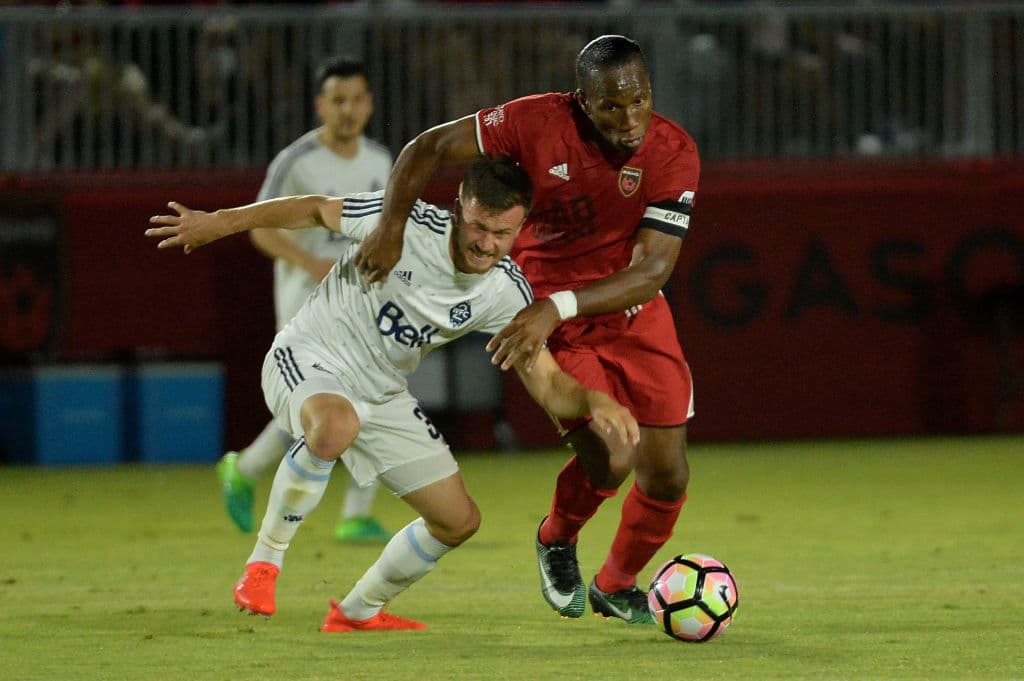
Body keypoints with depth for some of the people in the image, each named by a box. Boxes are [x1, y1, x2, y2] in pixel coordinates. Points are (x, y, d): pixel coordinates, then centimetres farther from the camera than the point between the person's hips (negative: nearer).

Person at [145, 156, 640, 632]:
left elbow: (547, 384, -13)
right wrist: (219, 223, -11)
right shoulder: (406, 223, -23)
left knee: (459, 520, 3)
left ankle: (357, 614, 27)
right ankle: (264, 561, -20)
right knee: (335, 428, -42)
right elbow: (316, 210, -9)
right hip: (309, 359, -6)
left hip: (381, 395, 6)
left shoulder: (507, 293, -11)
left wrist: (594, 401, -35)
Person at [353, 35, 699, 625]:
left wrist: (557, 307, -37)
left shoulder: (674, 153, -19)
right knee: (608, 460, -21)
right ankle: (557, 541, 14)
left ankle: (616, 586, 31)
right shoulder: (539, 123, -21)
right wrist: (392, 227, -26)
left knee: (667, 478, 0)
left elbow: (651, 272, -25)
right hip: (556, 324, -2)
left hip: (634, 314, 2)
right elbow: (429, 148, -11)